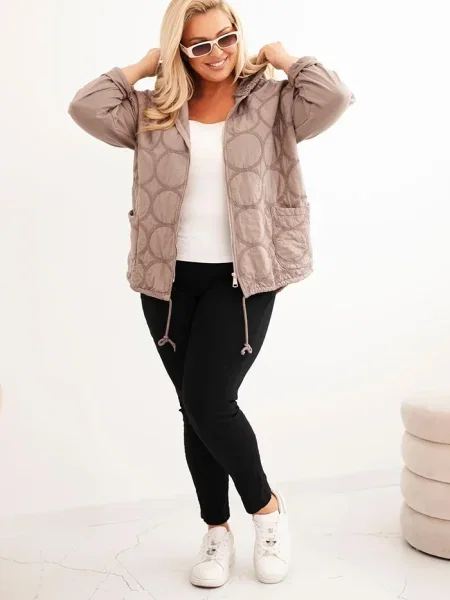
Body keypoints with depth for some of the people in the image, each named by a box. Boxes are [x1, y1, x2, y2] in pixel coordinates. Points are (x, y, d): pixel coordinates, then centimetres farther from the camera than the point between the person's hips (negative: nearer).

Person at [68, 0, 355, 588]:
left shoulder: (271, 102, 1)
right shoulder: (156, 109, 8)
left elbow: (334, 99, -14)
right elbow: (86, 108, -2)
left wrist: (283, 59, 0)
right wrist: (143, 66, 4)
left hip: (242, 279, -3)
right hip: (169, 280, 4)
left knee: (209, 402, -12)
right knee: (195, 409, 10)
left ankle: (267, 506, 16)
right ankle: (218, 531, 27)